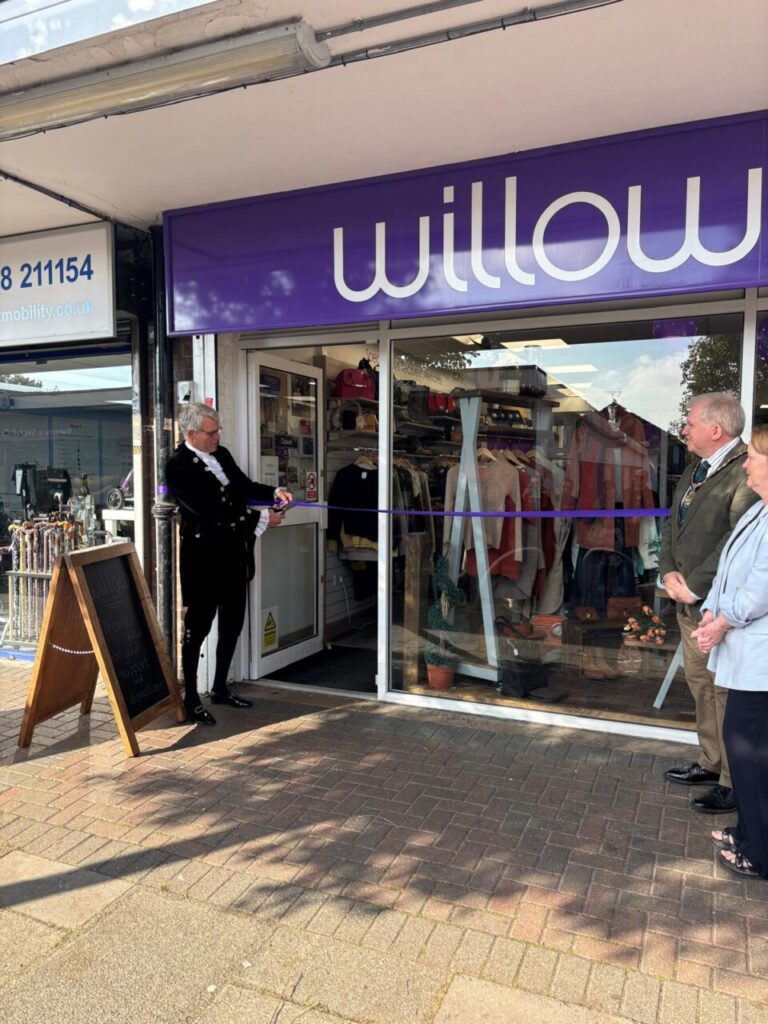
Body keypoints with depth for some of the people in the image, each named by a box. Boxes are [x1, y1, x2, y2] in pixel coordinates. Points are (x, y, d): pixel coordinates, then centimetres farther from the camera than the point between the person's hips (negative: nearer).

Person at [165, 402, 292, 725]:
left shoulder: (221, 454, 9)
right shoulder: (178, 465, -14)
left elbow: (245, 487, 19)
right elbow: (209, 511, -21)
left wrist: (274, 493, -1)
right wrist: (261, 519, -19)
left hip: (233, 554, 8)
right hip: (203, 559, -8)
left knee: (232, 623, 16)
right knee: (198, 626, 3)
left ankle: (220, 688, 32)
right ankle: (191, 699, 17)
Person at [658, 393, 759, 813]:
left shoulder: (746, 471, -17)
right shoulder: (695, 470, 12)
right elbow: (673, 524, 14)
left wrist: (695, 586, -18)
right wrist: (669, 573, 0)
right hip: (689, 602, 9)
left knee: (726, 692, 3)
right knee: (700, 686, 19)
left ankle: (734, 783, 18)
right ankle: (711, 763, 35)